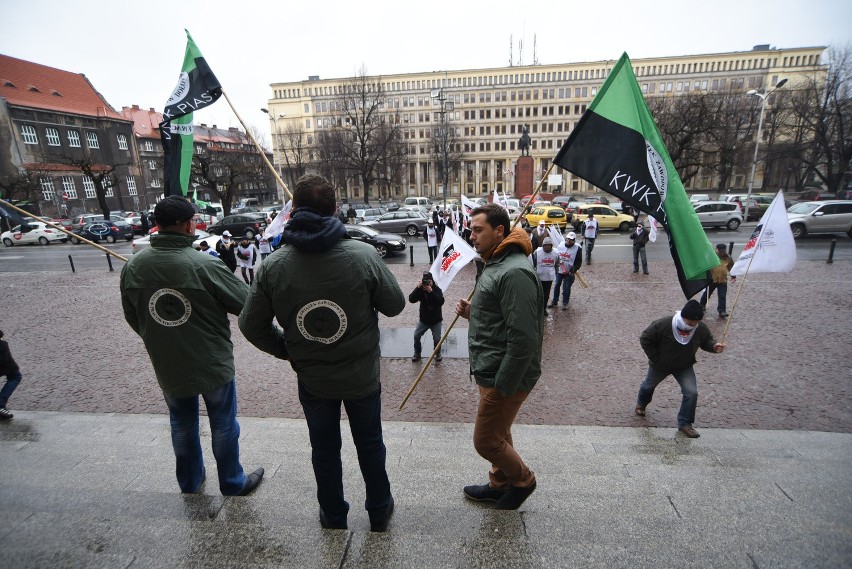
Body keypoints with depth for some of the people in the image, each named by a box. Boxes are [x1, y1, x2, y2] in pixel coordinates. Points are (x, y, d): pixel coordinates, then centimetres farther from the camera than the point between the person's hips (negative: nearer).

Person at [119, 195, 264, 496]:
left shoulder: (133, 266, -8)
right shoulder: (204, 265, -25)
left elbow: (132, 317, 4)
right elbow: (246, 303, -18)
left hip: (167, 367, 5)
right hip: (213, 364, -4)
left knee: (182, 426, 24)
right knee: (223, 425, 15)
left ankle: (189, 482, 44)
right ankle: (233, 483, 33)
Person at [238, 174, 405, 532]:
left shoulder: (274, 266, -16)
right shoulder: (363, 255, -22)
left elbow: (252, 325, -6)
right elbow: (395, 305, -10)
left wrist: (286, 351, 9)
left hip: (311, 378, 1)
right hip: (362, 374, -1)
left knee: (324, 448, 23)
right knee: (369, 443, 21)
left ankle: (333, 516, 44)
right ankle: (379, 512, 41)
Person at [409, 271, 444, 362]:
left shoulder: (437, 290, -13)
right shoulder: (420, 290, -6)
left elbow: (441, 302, -29)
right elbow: (411, 299, -20)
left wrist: (431, 292, -37)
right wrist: (418, 288, -30)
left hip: (436, 320, -2)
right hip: (423, 320, 2)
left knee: (437, 338, -1)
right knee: (416, 336, -2)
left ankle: (438, 353, 25)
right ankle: (417, 353, 18)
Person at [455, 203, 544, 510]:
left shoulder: (514, 272, -24)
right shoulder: (496, 265, 11)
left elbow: (523, 338, -27)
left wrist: (502, 385, -22)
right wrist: (472, 312, 3)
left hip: (505, 378, -10)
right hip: (492, 372, 10)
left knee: (486, 441, 6)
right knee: (498, 433, 24)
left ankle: (522, 480, 31)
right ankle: (500, 484, 44)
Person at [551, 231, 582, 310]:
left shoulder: (577, 248, -12)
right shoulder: (560, 245, -1)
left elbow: (579, 262, -9)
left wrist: (573, 271, -16)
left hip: (569, 272, -4)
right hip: (559, 270, 4)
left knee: (566, 288, 1)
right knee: (556, 286, 10)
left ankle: (565, 303, 17)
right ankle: (554, 302, 21)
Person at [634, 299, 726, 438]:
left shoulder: (701, 328, -20)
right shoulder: (663, 325, -33)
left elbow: (706, 340, 1)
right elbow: (645, 339, -22)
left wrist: (714, 346, -24)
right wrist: (655, 359, -20)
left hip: (684, 367, 2)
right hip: (660, 366, -2)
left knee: (691, 392, -13)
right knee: (649, 385, 20)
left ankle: (685, 423, 7)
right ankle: (641, 404, 54)